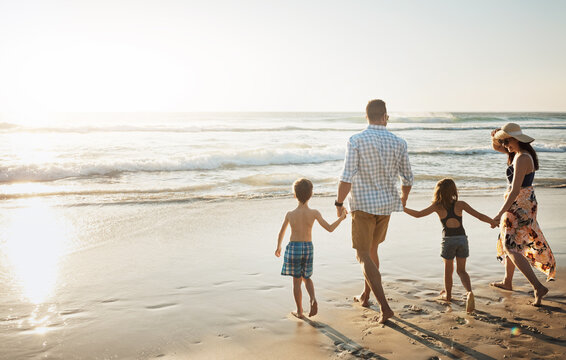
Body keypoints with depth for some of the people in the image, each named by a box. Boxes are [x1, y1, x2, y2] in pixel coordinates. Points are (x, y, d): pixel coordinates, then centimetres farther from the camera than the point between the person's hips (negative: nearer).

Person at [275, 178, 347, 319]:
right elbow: (330, 228, -7)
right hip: (308, 248, 2)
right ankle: (313, 299, -4)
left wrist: (278, 247, 20)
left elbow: (281, 233, 4)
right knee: (306, 278, 21)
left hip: (293, 248, -2)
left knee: (296, 281, 9)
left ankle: (299, 311, 18)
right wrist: (341, 217, 7)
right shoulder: (314, 213, -10)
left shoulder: (290, 215, -9)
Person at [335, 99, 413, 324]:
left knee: (363, 256, 1)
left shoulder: (356, 141, -13)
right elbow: (407, 178, 5)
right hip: (386, 204, 5)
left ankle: (385, 307, -9)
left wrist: (339, 203, -3)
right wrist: (403, 199, 24)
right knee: (372, 249, 23)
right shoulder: (398, 143, -2)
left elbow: (347, 177, -17)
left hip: (363, 204, -4)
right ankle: (365, 295, 36)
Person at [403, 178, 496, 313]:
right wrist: (492, 221, 17)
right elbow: (479, 216, 0)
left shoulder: (437, 206, -2)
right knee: (461, 270, 9)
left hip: (448, 240, -1)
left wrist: (402, 208, 12)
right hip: (462, 238, 1)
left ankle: (448, 294, 33)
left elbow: (418, 214, 0)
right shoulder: (460, 204, 0)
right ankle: (469, 292, -15)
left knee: (448, 268, 18)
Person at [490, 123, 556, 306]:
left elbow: (515, 190, -26)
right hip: (527, 202, 10)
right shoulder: (519, 152, 6)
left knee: (511, 247, -7)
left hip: (519, 205, -10)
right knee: (510, 242, 21)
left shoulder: (522, 159, -22)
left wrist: (500, 213, -25)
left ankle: (538, 287, -12)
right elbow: (496, 147, 23)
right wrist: (495, 137, -1)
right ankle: (507, 282, 35)